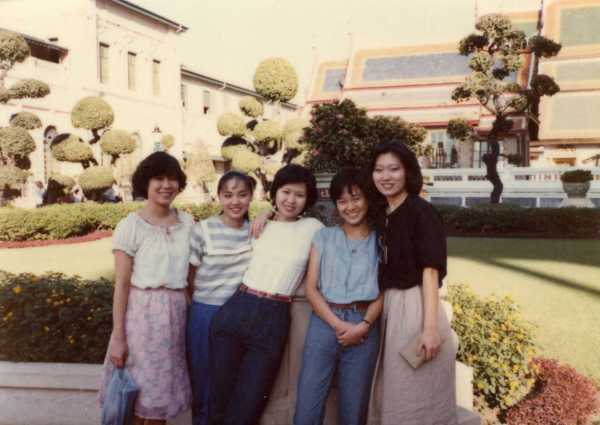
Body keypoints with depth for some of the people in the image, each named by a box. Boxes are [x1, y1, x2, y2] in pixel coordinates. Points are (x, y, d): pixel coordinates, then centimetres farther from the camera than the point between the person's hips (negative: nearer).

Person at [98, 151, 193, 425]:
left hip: (175, 313, 4)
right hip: (141, 312, -4)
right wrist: (118, 336, -10)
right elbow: (121, 285, -8)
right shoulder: (130, 226, -7)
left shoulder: (187, 222, 7)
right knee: (136, 394, 5)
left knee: (161, 393, 13)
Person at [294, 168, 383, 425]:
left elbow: (382, 293, 3)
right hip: (324, 323, 0)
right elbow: (311, 288, 3)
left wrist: (364, 325, -14)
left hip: (364, 327, 0)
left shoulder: (380, 241, 8)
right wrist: (338, 324, -10)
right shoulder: (323, 237, 9)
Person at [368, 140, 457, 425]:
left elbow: (430, 271, -17)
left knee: (416, 395, 4)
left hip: (415, 306, -7)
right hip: (390, 307, 8)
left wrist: (430, 328, -23)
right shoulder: (382, 215, 10)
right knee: (392, 392, 17)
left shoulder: (420, 211, -12)